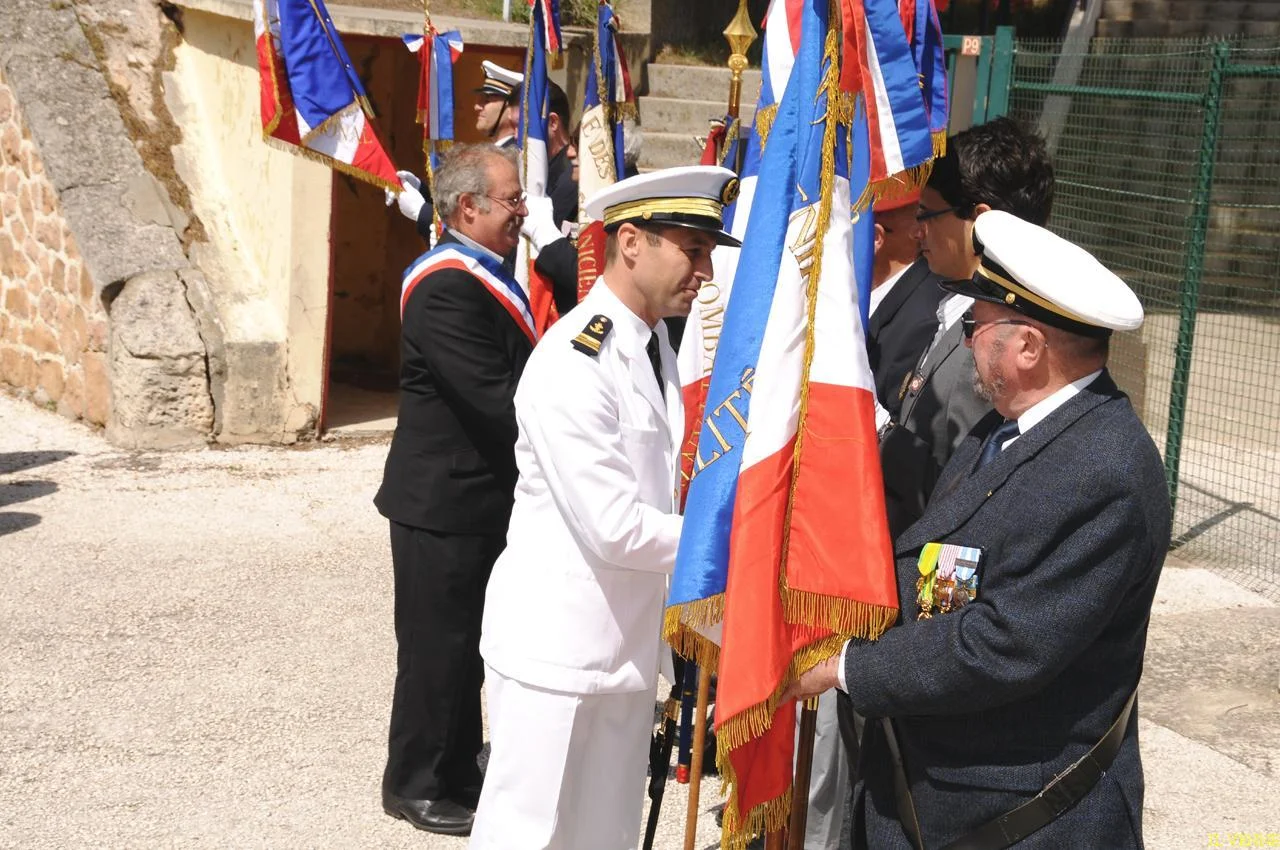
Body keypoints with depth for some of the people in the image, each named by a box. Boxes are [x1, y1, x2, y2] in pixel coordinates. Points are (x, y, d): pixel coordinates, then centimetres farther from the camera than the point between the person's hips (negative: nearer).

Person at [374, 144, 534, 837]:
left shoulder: (486, 275, 12)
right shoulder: (445, 287, -22)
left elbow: (524, 370, 15)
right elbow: (496, 399, -27)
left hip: (481, 499, 10)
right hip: (444, 502, -10)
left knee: (468, 645, 20)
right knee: (437, 649, 4)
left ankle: (458, 773, 34)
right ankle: (417, 787, 19)